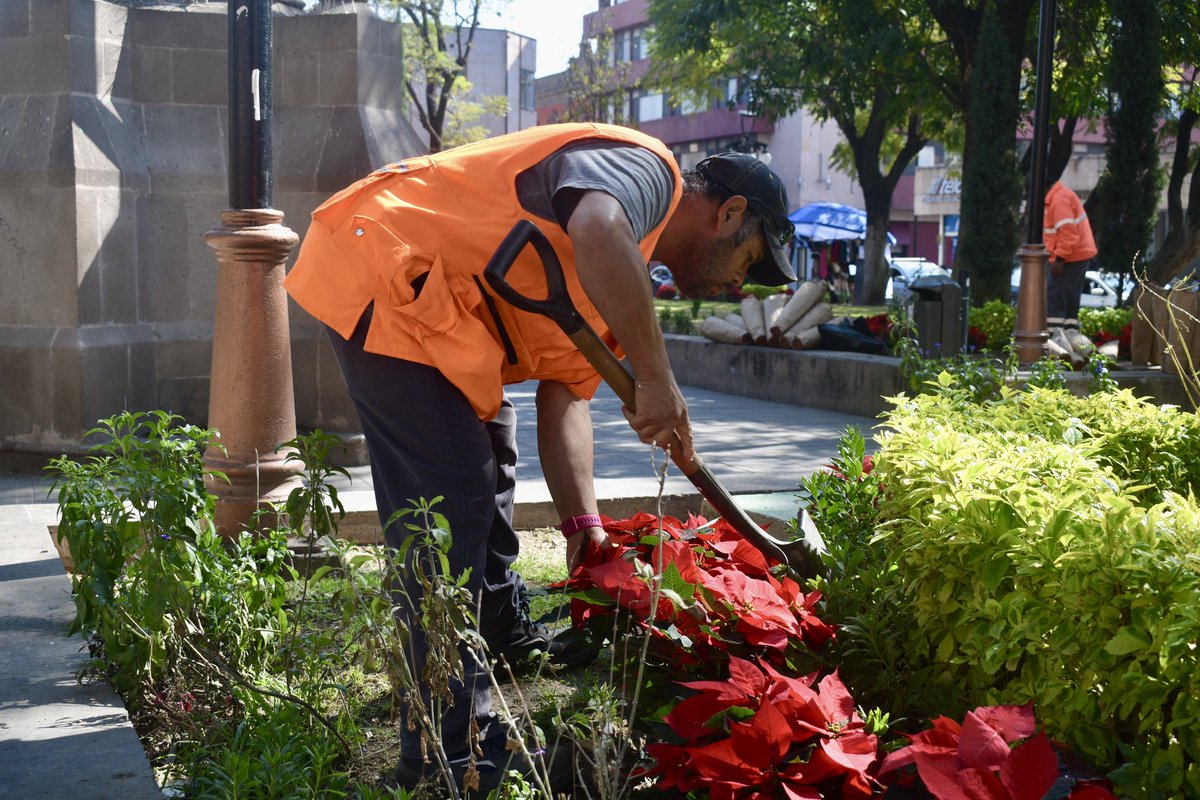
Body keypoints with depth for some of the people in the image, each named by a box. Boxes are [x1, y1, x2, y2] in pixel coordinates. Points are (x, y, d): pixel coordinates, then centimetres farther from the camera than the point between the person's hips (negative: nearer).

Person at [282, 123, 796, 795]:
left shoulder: (623, 276, 19)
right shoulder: (646, 168, -11)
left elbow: (565, 393, 14)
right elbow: (595, 235, -35)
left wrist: (583, 521, 5)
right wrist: (656, 379, -28)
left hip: (435, 301, 11)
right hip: (379, 269, -11)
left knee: (489, 452, 26)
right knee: (449, 497, -13)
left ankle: (503, 634, 46)